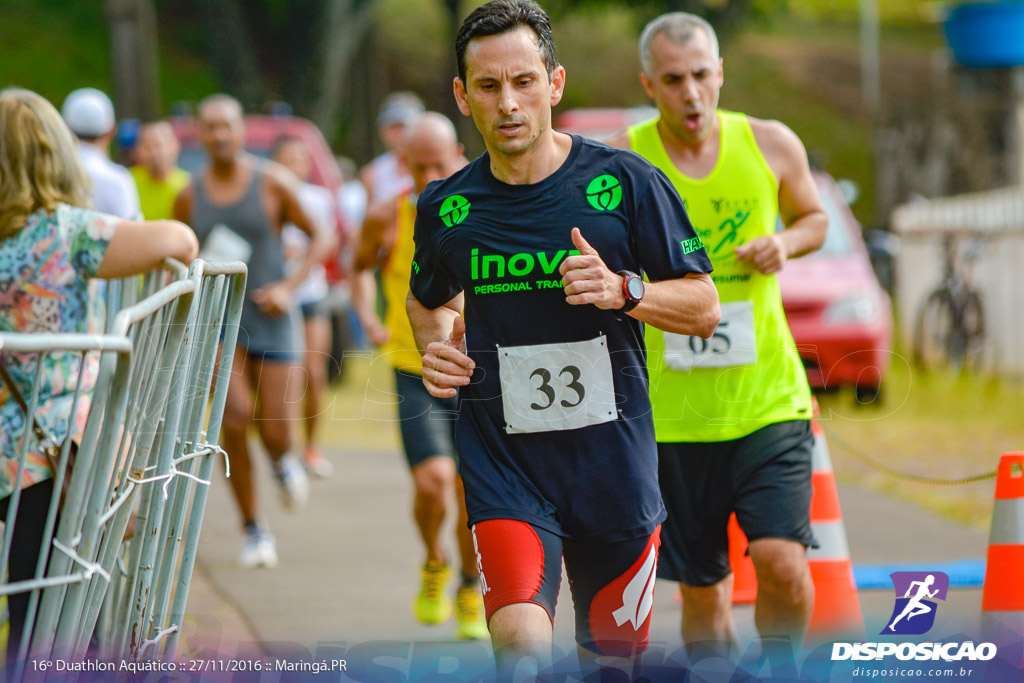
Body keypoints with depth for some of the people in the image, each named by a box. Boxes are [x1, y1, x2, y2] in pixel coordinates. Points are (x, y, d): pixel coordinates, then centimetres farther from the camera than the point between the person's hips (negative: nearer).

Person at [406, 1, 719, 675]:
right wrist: (437, 347, 0)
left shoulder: (625, 181, -5)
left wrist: (623, 290, -18)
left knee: (611, 657, 12)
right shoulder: (446, 207, 1)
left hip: (614, 461, 0)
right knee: (522, 643, -24)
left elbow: (703, 308, 0)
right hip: (503, 463, 0)